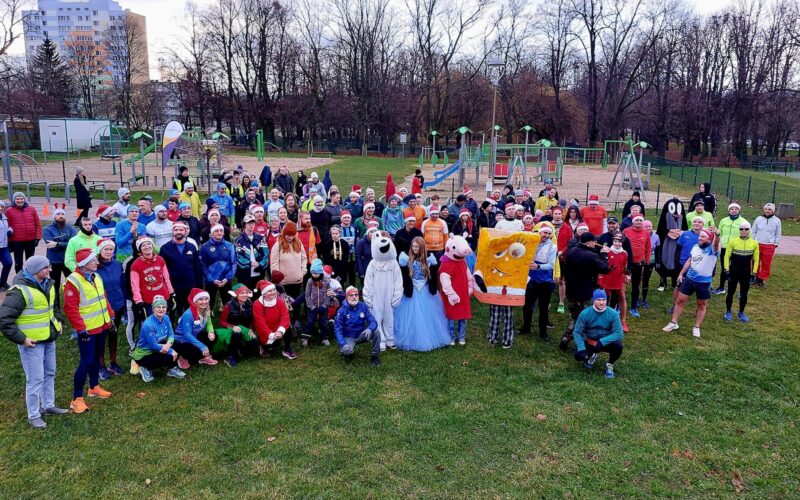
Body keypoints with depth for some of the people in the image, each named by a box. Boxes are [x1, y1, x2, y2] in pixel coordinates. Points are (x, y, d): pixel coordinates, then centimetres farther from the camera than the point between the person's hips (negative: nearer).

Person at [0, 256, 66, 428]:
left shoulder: (47, 284, 4)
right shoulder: (20, 291, -23)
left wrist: (58, 322, 14)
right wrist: (21, 339, -22)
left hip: (49, 339, 8)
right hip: (32, 342, -8)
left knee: (49, 374, 20)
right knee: (35, 379, 0)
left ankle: (48, 405, 37)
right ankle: (33, 415, 15)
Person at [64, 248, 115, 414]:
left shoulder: (96, 277, 7)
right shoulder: (73, 281, -18)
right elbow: (70, 309, -20)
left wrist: (111, 317, 12)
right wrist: (81, 329, -20)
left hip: (101, 326, 8)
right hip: (87, 330, -8)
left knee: (96, 358, 19)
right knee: (86, 361, -6)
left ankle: (94, 387, 34)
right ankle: (77, 399, 2)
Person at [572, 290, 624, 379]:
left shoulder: (613, 313, -16)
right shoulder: (585, 313, -15)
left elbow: (619, 334, -21)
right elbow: (577, 332, -14)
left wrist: (601, 342, -33)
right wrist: (582, 349, -28)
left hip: (607, 342, 0)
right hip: (590, 342, 1)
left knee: (618, 346, -32)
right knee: (578, 355, -25)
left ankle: (610, 365, 0)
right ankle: (591, 356, 15)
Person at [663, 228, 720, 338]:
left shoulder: (712, 249, -15)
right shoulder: (695, 247, 3)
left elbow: (716, 243, -39)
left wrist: (717, 235, -61)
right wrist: (681, 274, 15)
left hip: (704, 282, -5)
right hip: (689, 279, 5)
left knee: (702, 305, 10)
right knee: (680, 300, 7)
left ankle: (696, 328, 22)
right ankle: (673, 323, 18)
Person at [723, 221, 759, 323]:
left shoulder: (754, 243, -3)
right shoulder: (733, 241, -8)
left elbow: (756, 259, 5)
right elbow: (727, 256, -3)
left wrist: (754, 273, 1)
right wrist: (727, 270, -7)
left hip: (746, 273, 2)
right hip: (733, 272, -2)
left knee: (744, 294, 9)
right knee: (730, 292, 6)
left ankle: (741, 313, 24)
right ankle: (728, 312, 20)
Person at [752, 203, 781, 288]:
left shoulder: (777, 220, 1)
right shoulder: (758, 219, 1)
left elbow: (778, 234, 6)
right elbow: (753, 231, 7)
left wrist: (775, 244, 2)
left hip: (769, 246, 0)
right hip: (757, 244, 1)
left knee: (766, 264, 4)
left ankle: (761, 280, 15)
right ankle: (755, 279, 19)